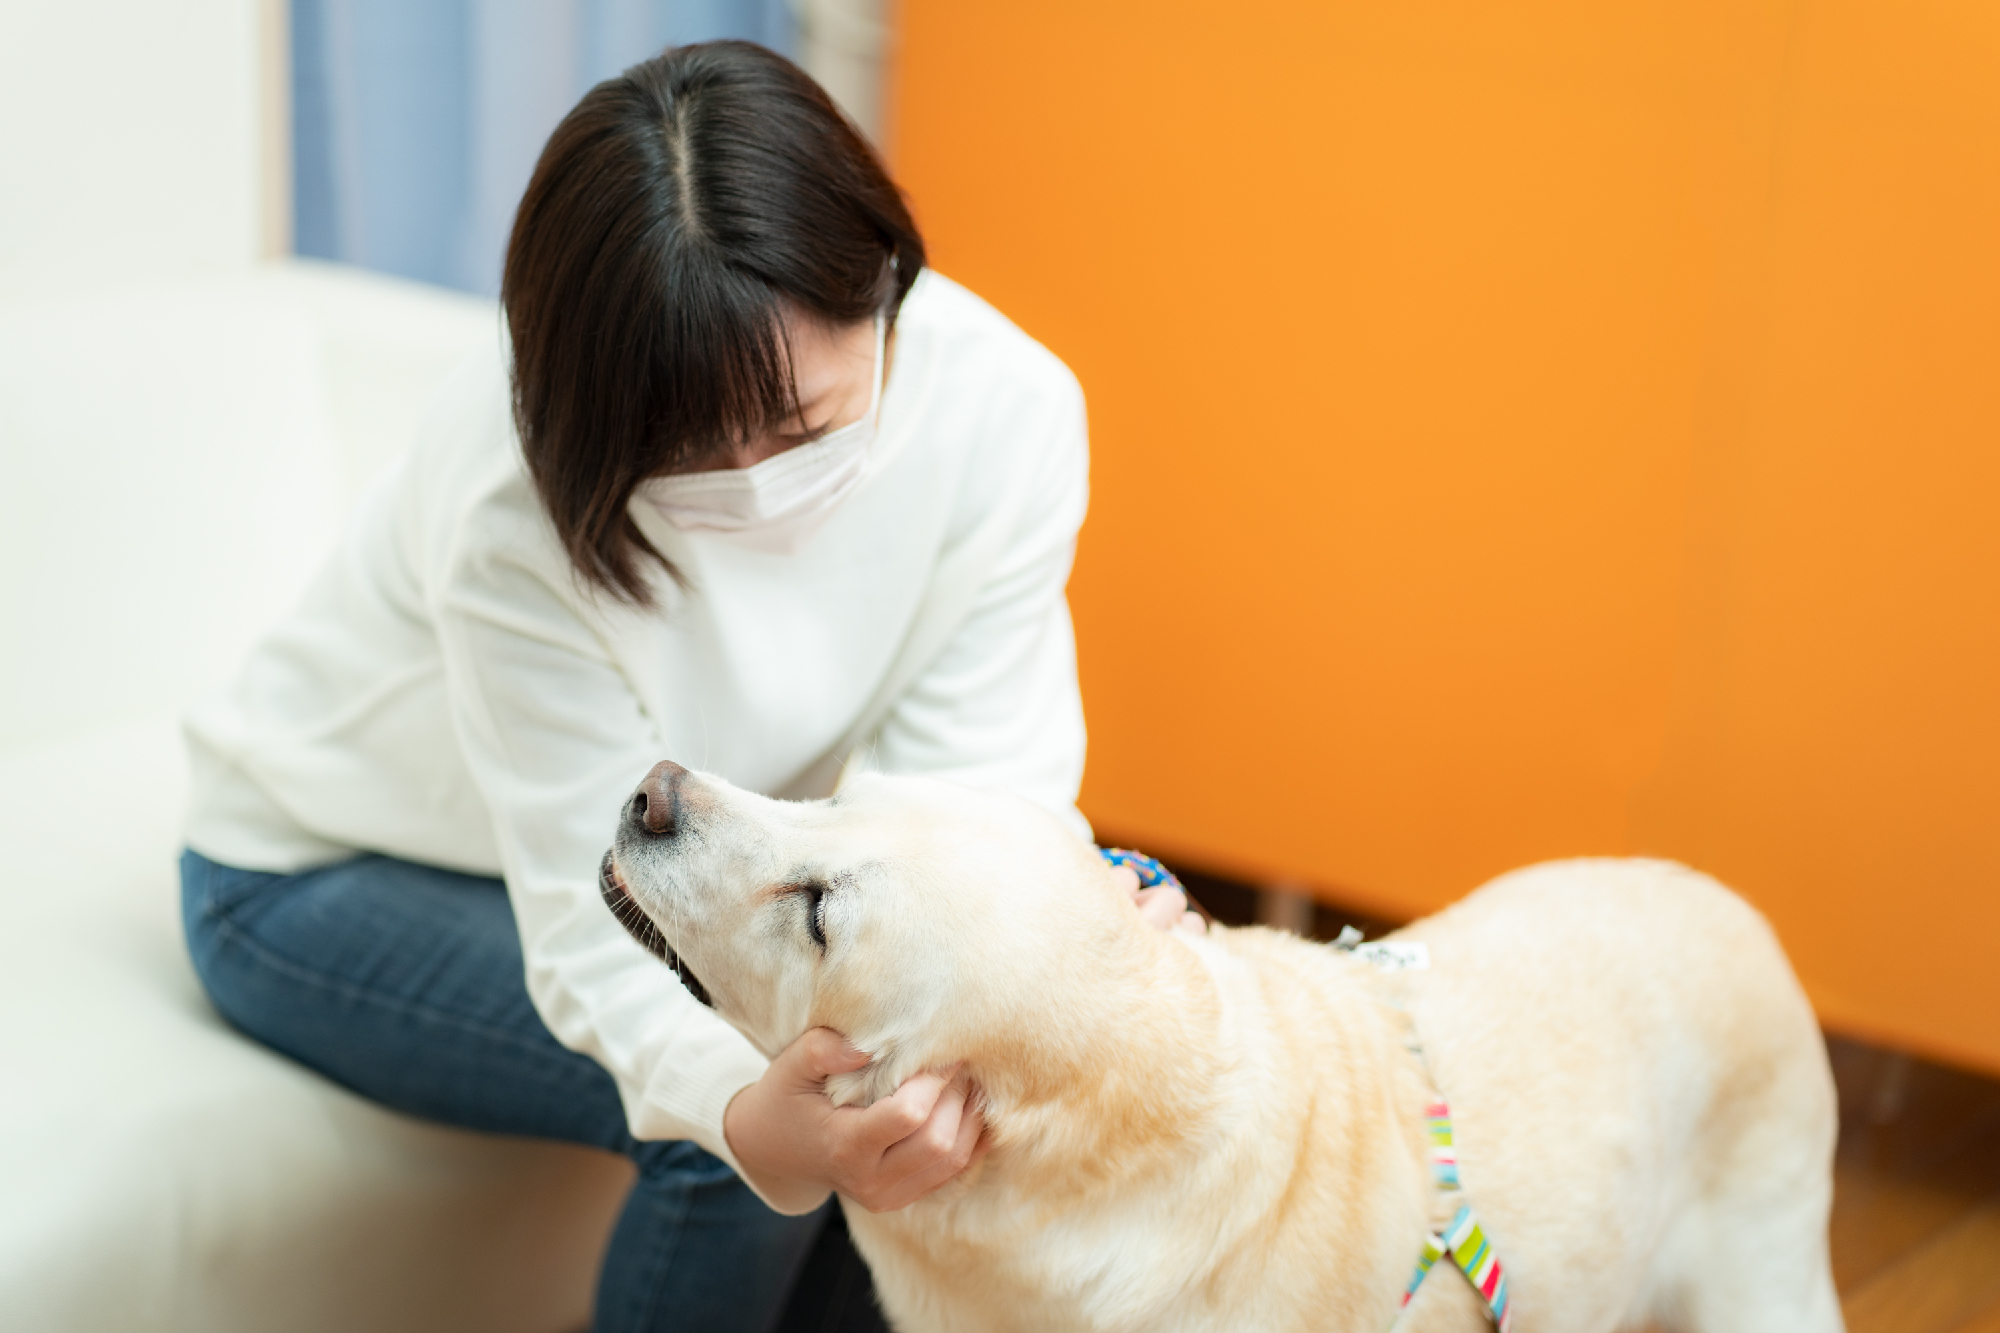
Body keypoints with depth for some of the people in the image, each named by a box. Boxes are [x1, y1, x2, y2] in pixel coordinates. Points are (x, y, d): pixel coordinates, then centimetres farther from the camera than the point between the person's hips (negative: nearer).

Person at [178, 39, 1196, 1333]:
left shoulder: (1007, 406, -25)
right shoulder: (521, 508, -36)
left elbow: (976, 792, -23)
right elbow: (590, 930, -35)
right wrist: (747, 1112, -55)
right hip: (335, 873, -4)